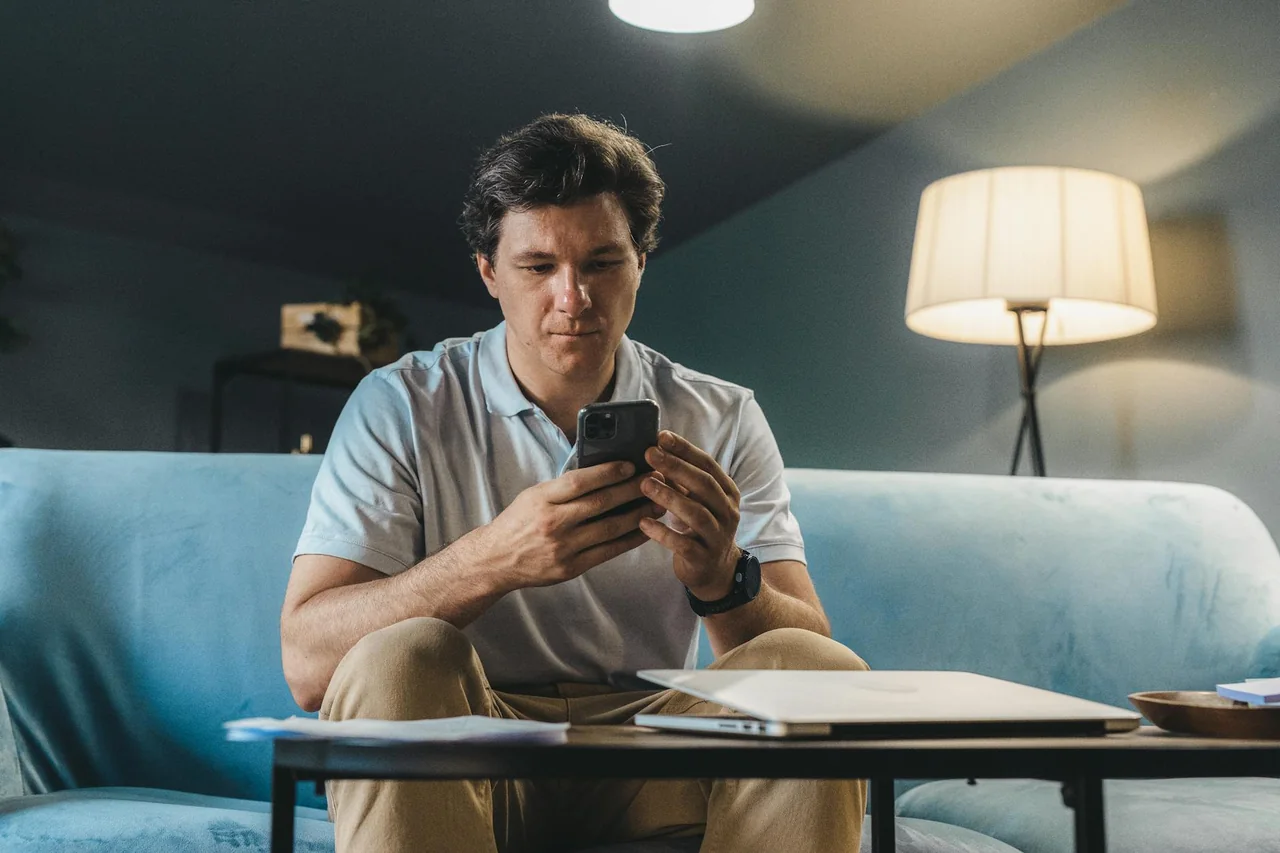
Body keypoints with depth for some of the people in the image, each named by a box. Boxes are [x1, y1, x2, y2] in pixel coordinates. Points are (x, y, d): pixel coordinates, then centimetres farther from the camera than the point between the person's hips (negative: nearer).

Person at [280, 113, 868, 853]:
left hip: (651, 750, 2)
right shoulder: (402, 408, 0)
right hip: (467, 757, -1)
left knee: (815, 669, -26)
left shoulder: (723, 421, 5)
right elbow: (307, 663, -11)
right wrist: (493, 559, -27)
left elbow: (812, 663, -3)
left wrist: (722, 580, -26)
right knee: (399, 658, -32)